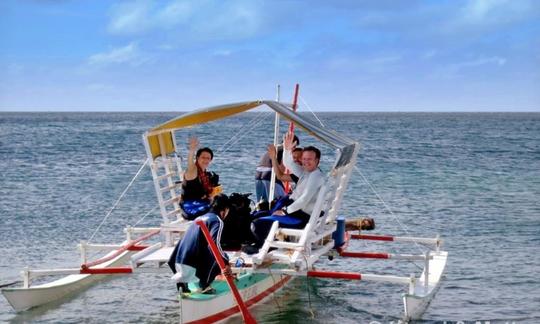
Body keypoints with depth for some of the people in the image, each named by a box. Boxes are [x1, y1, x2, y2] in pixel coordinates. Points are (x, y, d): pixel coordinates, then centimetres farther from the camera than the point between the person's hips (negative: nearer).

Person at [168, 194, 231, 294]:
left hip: (178, 264, 8)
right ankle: (204, 285, -1)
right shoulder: (217, 221, -3)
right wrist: (226, 263, -27)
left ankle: (182, 281, 15)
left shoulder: (200, 218, 21)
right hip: (192, 267, -8)